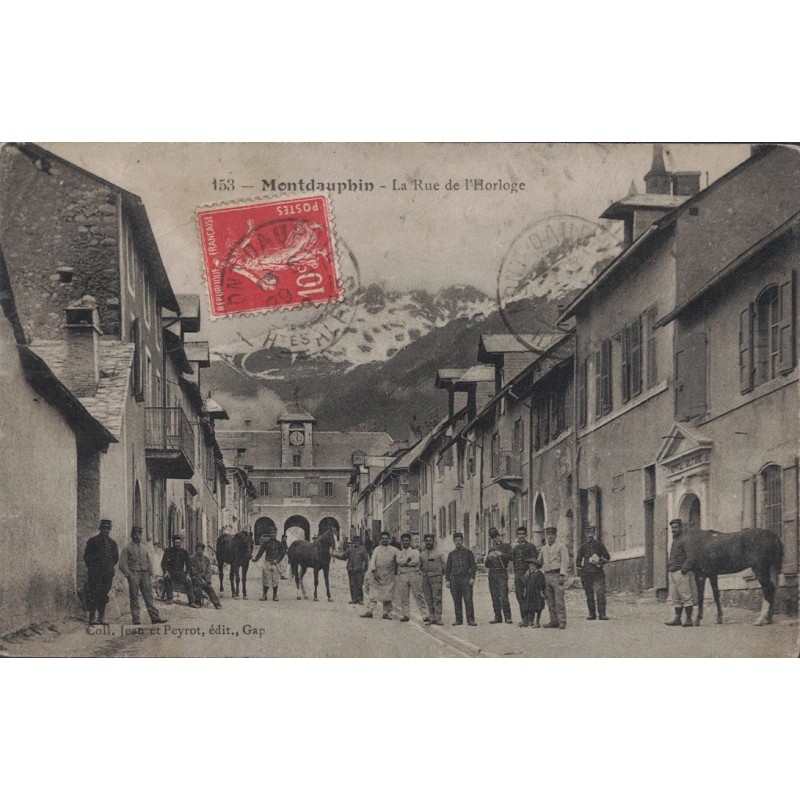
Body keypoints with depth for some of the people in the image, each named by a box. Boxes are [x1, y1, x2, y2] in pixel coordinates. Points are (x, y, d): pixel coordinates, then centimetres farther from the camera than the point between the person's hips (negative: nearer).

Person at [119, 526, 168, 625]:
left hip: (145, 575, 4)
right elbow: (122, 564, -3)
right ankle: (136, 619, 1)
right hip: (134, 574, -4)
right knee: (134, 598, -2)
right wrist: (129, 575, -12)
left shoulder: (144, 548, 18)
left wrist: (150, 574, 8)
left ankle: (155, 617, -6)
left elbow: (149, 562, 22)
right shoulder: (127, 548, 2)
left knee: (149, 597, -1)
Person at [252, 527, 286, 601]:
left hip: (275, 563, 1)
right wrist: (255, 558, -11)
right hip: (267, 562, -1)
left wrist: (277, 560, -9)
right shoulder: (266, 543, 5)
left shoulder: (279, 544, 7)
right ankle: (264, 595, 6)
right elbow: (260, 552, 2)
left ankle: (275, 596, 8)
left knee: (275, 581, 0)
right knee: (266, 580, -1)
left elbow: (282, 553, 5)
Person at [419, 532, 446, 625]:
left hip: (436, 578, -4)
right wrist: (422, 572, 14)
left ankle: (438, 618, -10)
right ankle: (431, 617, 8)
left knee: (437, 598, -9)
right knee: (428, 599, 4)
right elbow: (420, 566, 28)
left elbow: (445, 565, 6)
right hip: (425, 578, 4)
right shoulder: (422, 554, 15)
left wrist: (441, 573, 4)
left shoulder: (439, 553, 3)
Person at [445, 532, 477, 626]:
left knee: (468, 600, -9)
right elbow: (447, 568, 15)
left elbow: (473, 566, 5)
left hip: (466, 579, -3)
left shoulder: (468, 552, 8)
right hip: (454, 579, 3)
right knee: (456, 601, 2)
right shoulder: (451, 554, 15)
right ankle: (458, 619, 8)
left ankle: (470, 619, -9)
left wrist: (472, 578, -6)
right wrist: (447, 580, 5)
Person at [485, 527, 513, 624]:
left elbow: (511, 557, -8)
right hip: (492, 573, 5)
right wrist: (488, 558, -1)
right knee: (495, 597, 3)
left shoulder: (506, 546, 7)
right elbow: (487, 565, 19)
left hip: (502, 573, -5)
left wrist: (500, 554, -17)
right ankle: (497, 617, 8)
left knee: (504, 597, -14)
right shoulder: (491, 549, 20)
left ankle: (508, 617, -11)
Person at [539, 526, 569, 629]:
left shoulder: (561, 546, 0)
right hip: (547, 576, 6)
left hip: (557, 575, -6)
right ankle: (554, 621, 8)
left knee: (559, 600, -10)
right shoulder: (544, 549, 18)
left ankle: (562, 621, -9)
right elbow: (539, 562, 26)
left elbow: (565, 561, -7)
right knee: (550, 601, 5)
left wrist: (562, 575, -15)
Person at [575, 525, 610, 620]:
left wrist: (600, 562, -7)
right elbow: (578, 560, 15)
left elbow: (607, 557, 12)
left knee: (601, 593, -10)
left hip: (598, 573, -1)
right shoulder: (583, 546, 11)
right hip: (587, 573, 1)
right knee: (589, 595, 3)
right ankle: (592, 613, 9)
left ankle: (602, 613, -9)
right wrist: (580, 573, 8)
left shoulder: (599, 545, 8)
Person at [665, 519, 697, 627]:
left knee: (686, 596, -7)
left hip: (681, 572, -9)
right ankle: (677, 619, 11)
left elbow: (690, 556, -14)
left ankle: (689, 619, -7)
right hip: (672, 572, 9)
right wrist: (669, 566, 17)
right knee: (675, 598, 9)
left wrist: (685, 567, -21)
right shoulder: (674, 540, 21)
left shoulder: (684, 539, -7)